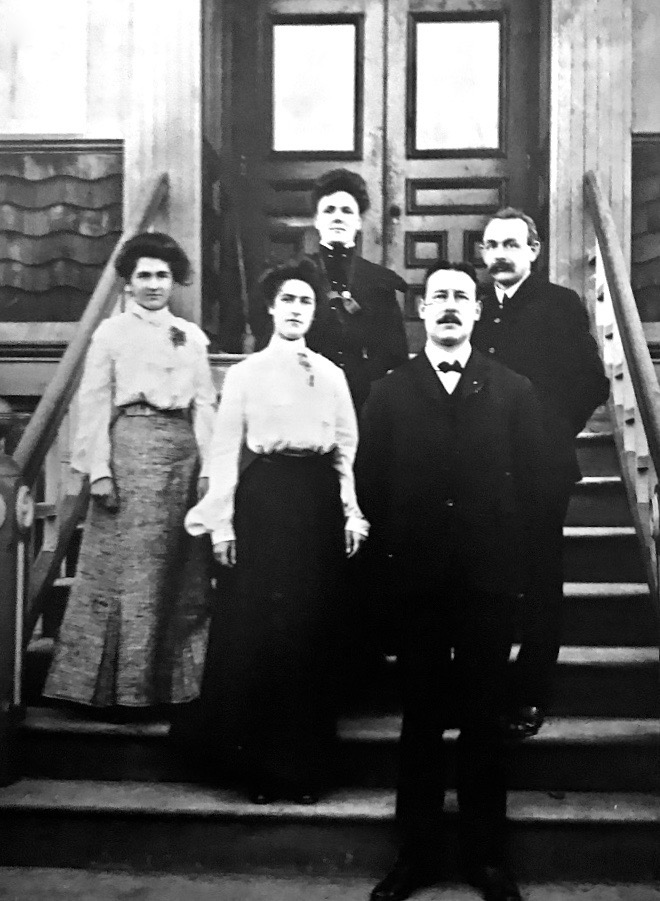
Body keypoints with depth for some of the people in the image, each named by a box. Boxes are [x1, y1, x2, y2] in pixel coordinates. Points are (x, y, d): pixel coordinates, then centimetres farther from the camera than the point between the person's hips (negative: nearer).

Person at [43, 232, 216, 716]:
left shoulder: (191, 335, 15)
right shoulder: (111, 332, 5)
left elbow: (205, 404, 11)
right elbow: (95, 403, -1)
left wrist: (209, 466, 3)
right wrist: (98, 469, -9)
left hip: (183, 448, 4)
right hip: (132, 445, -4)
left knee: (183, 571, 6)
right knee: (128, 566, -3)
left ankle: (173, 678, 16)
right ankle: (126, 685, 6)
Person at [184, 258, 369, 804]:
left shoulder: (331, 375, 12)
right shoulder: (245, 373, 6)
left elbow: (348, 449, 10)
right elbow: (226, 450, 2)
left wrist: (352, 512, 1)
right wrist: (221, 521, -5)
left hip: (319, 498, 2)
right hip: (263, 494, -2)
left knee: (315, 630, 4)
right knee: (255, 629, -2)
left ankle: (307, 766, 16)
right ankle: (258, 765, 11)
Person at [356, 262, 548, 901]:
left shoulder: (513, 392, 7)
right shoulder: (388, 393, 8)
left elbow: (531, 483, 4)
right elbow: (369, 482, 5)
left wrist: (515, 562, -2)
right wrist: (399, 545, 1)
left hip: (489, 580, 0)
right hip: (418, 579, 0)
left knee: (485, 720, 7)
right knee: (420, 719, 8)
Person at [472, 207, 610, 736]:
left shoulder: (561, 305, -1)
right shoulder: (475, 306, 11)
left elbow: (592, 383, -3)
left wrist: (552, 434, -6)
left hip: (540, 469, -3)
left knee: (540, 584, 5)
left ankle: (530, 698, 14)